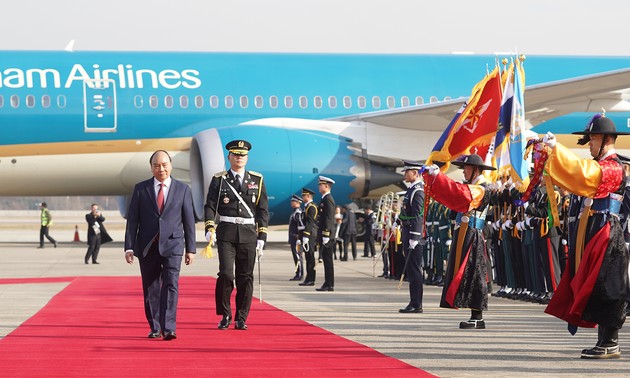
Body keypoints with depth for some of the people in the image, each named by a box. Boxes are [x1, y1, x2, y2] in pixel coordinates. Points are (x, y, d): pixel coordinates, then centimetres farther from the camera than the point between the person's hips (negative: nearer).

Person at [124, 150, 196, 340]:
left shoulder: (182, 189, 5)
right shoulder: (140, 189, 6)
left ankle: (169, 328, -19)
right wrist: (129, 247, -3)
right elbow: (132, 219, 4)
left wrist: (190, 248, 4)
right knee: (151, 289, 7)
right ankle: (155, 328, 18)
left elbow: (189, 221, 7)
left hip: (172, 246, -1)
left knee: (170, 285, -14)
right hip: (147, 246, 1)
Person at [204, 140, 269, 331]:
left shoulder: (257, 180, 8)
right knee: (226, 274, -10)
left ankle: (241, 318, 11)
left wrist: (262, 237, 1)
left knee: (246, 277, 2)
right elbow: (210, 206, 0)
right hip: (226, 232, -2)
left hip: (249, 233, 2)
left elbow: (263, 211, 8)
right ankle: (225, 316, 5)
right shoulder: (219, 180, 5)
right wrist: (209, 229, -15)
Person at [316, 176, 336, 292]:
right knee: (326, 259, 10)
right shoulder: (325, 199, 18)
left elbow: (328, 219, -19)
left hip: (327, 235, -10)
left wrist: (326, 235, -22)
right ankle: (328, 284, 13)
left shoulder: (328, 199, -13)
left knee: (328, 260, -7)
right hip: (324, 235, 10)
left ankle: (329, 285, -6)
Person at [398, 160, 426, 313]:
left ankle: (416, 305, -7)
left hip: (414, 233, -10)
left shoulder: (418, 191, -15)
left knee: (414, 270, -8)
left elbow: (418, 215, -21)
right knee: (410, 270, 12)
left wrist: (414, 237, -23)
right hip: (408, 232, 10)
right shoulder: (411, 189, 17)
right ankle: (414, 303, 17)